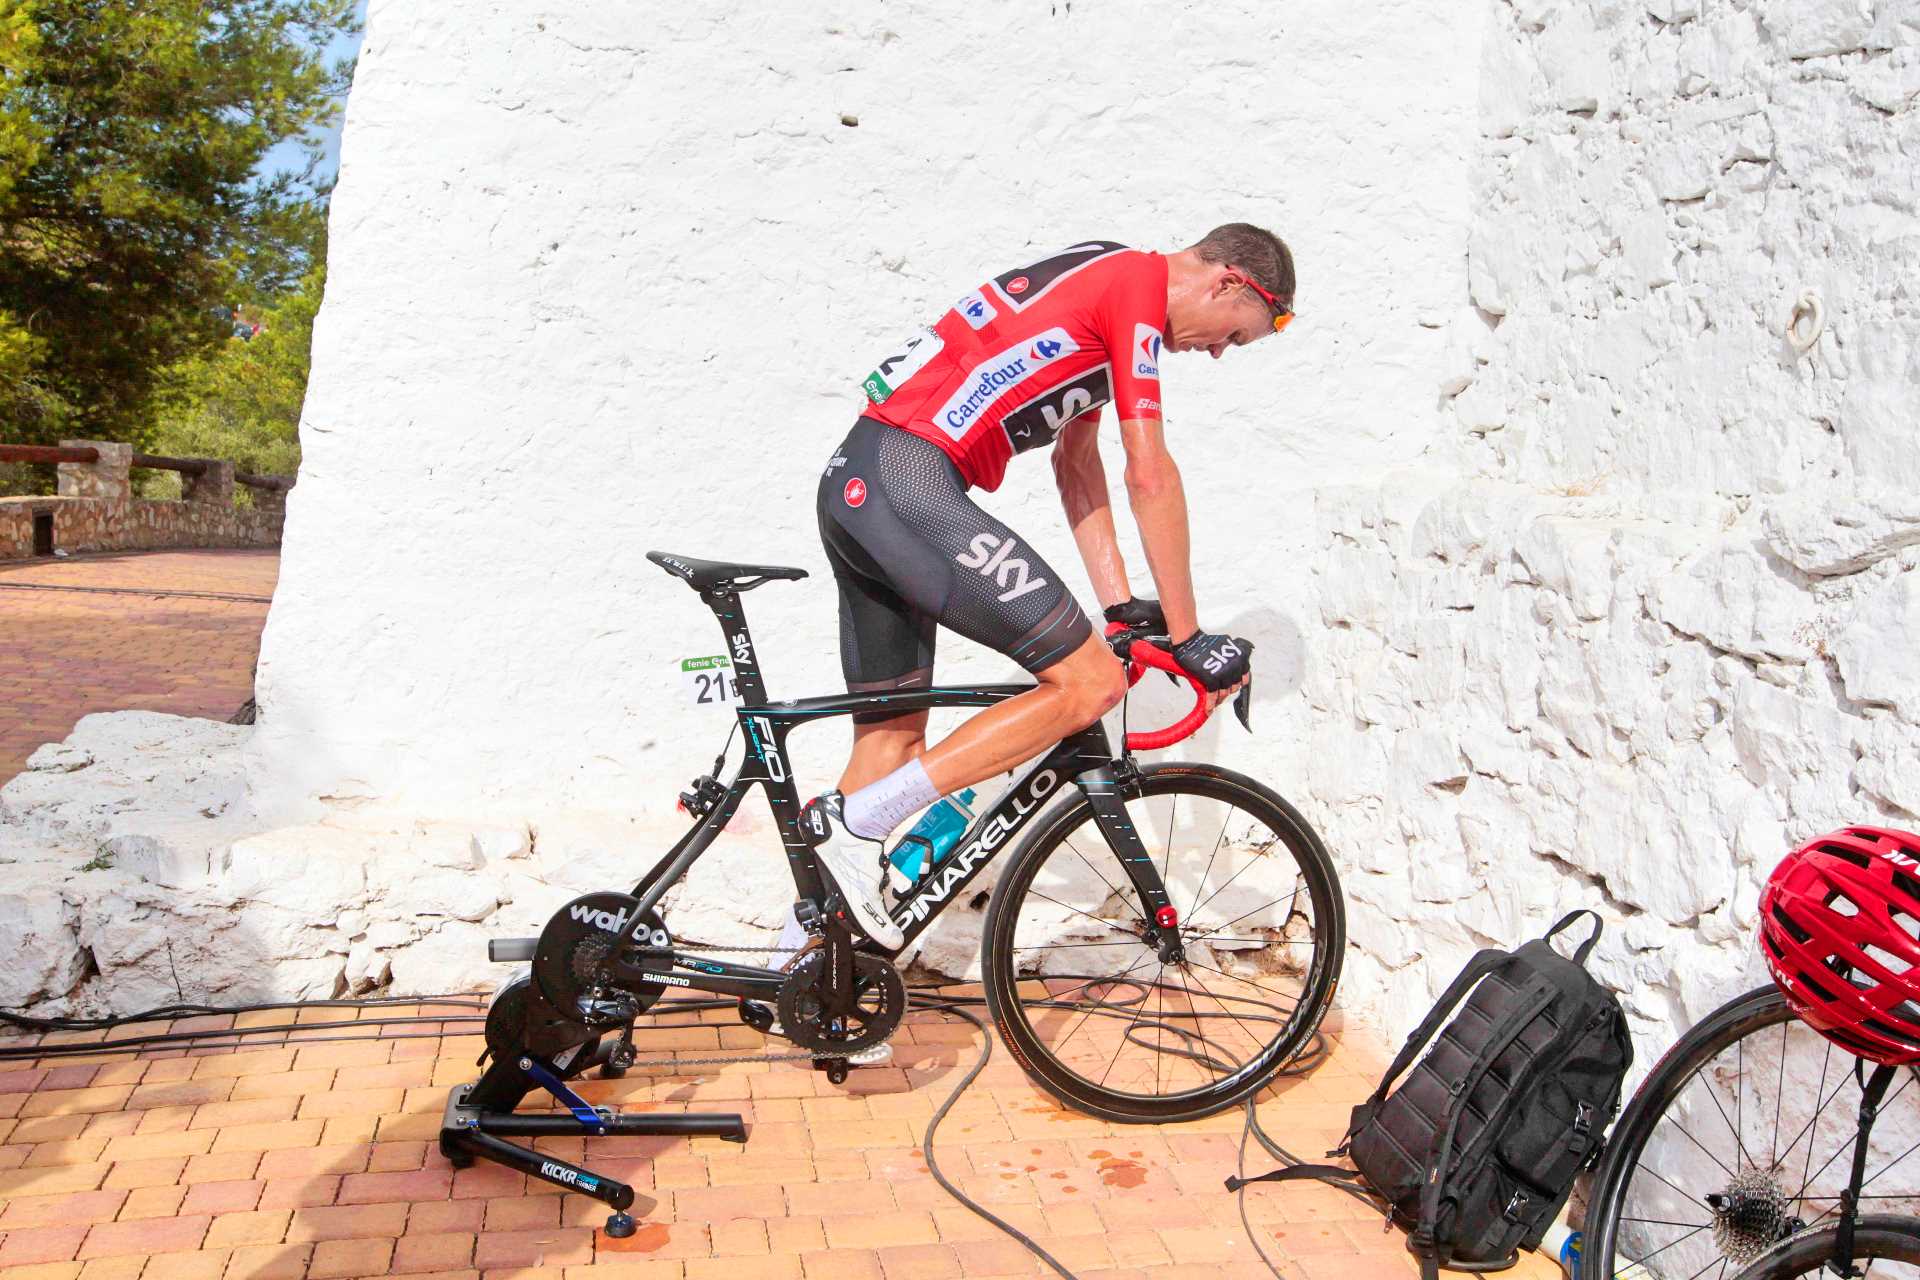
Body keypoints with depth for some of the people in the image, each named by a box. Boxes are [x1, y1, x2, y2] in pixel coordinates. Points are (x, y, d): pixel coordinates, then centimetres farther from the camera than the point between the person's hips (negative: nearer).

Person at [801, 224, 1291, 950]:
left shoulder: (1100, 283, 25)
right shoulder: (1141, 281, -4)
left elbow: (1077, 463, 25)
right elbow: (1150, 475, -9)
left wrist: (1120, 605, 20)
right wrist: (1189, 638, -2)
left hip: (853, 484, 10)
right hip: (911, 484, -10)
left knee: (892, 741, 15)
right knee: (1090, 683, -8)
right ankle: (854, 821, -8)